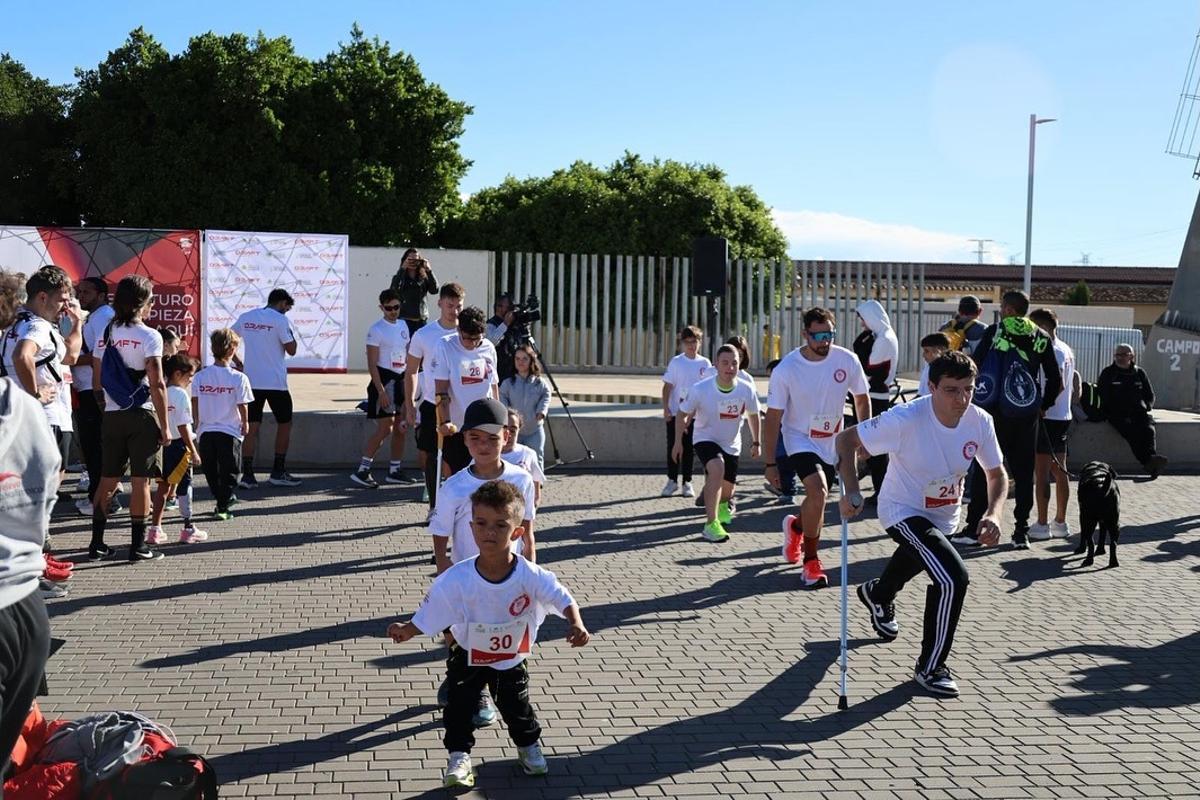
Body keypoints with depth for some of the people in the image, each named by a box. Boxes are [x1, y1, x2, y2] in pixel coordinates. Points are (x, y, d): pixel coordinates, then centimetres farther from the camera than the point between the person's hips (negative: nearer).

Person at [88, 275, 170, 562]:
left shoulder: (105, 335, 7)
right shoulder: (149, 336, -10)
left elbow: (96, 381, 9)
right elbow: (156, 384, -14)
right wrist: (164, 425, -10)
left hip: (111, 417, 5)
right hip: (142, 415, -5)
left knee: (107, 479, 12)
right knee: (141, 480, 1)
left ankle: (97, 543, 14)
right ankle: (138, 545, 3)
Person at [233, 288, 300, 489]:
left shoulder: (245, 318, 8)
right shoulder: (280, 320, -8)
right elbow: (291, 350, -9)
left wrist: (237, 362, 17)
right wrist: (290, 332, 7)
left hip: (251, 382, 5)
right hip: (275, 382, -5)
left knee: (252, 427, 6)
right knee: (284, 424, 11)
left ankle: (247, 474, -1)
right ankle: (278, 472, 11)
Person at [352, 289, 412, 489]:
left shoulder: (403, 326, 11)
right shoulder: (376, 330, -11)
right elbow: (372, 363, -14)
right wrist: (381, 390, -20)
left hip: (401, 379, 8)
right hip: (384, 379, -8)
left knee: (401, 427, 10)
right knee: (385, 429, -11)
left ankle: (395, 470, 20)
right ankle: (362, 470, -5)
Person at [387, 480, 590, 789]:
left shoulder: (530, 575, -30)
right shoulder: (456, 578, -31)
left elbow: (564, 599, -21)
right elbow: (427, 617, -21)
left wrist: (576, 625, -37)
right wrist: (406, 631, -34)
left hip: (511, 657, 1)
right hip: (468, 656, -1)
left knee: (517, 705, 16)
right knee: (459, 706, 0)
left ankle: (529, 746, 44)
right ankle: (459, 757, 23)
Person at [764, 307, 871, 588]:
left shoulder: (847, 360, -13)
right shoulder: (785, 370, -20)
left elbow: (862, 398, 5)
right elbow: (773, 417, -13)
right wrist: (770, 463, -12)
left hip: (832, 442, 4)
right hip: (800, 438, -4)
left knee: (817, 498, 15)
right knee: (818, 491, -24)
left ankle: (795, 526, 52)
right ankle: (811, 561, -7)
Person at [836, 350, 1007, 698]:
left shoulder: (980, 421, -19)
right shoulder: (906, 419, -33)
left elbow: (997, 474, -4)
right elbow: (847, 439, -22)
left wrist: (992, 514, -22)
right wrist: (852, 492, -30)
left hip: (944, 516, 6)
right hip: (903, 511, -6)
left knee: (913, 561, 34)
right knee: (953, 577, -24)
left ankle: (877, 594, 71)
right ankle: (930, 668, -6)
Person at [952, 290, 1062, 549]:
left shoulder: (994, 332, -3)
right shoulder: (1041, 337, 5)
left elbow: (974, 367, -6)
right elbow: (1055, 379, 5)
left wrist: (975, 401, 3)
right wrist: (1043, 405, 16)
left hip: (996, 412, -2)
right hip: (1027, 415, 2)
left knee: (983, 470, 5)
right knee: (1024, 472, 8)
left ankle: (973, 528, 4)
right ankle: (1021, 531, 8)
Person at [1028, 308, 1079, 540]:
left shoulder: (1053, 351, -14)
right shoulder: (1066, 350, 15)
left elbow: (1058, 384, -25)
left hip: (1048, 417, -10)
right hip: (1063, 416, 10)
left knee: (1041, 472, -5)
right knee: (1060, 471, 12)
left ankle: (1042, 525, -3)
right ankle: (1060, 522, 18)